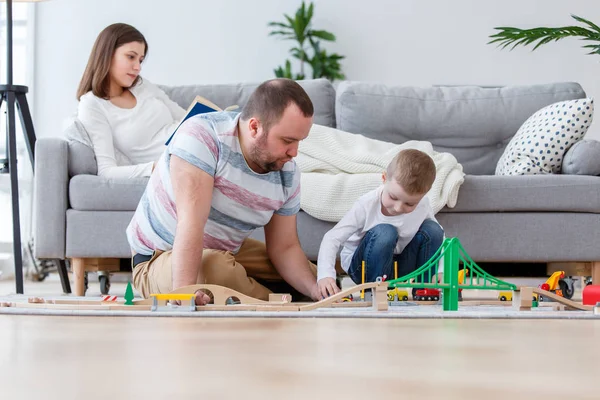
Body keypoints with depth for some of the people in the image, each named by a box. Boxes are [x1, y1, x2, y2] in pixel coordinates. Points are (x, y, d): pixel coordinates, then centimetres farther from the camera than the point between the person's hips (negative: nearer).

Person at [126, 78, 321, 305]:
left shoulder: (287, 173, -7)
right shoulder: (202, 135, -28)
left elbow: (284, 247, -1)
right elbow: (191, 221, -37)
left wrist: (316, 291, -20)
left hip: (228, 251, 7)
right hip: (160, 258, -6)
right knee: (217, 269, -37)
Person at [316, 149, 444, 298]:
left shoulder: (422, 206, -16)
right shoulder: (366, 205, -26)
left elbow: (439, 237, -2)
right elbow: (332, 238, -27)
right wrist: (325, 274, -43)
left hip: (400, 266, 4)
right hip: (362, 264, -4)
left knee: (432, 229, -18)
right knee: (384, 232, -34)